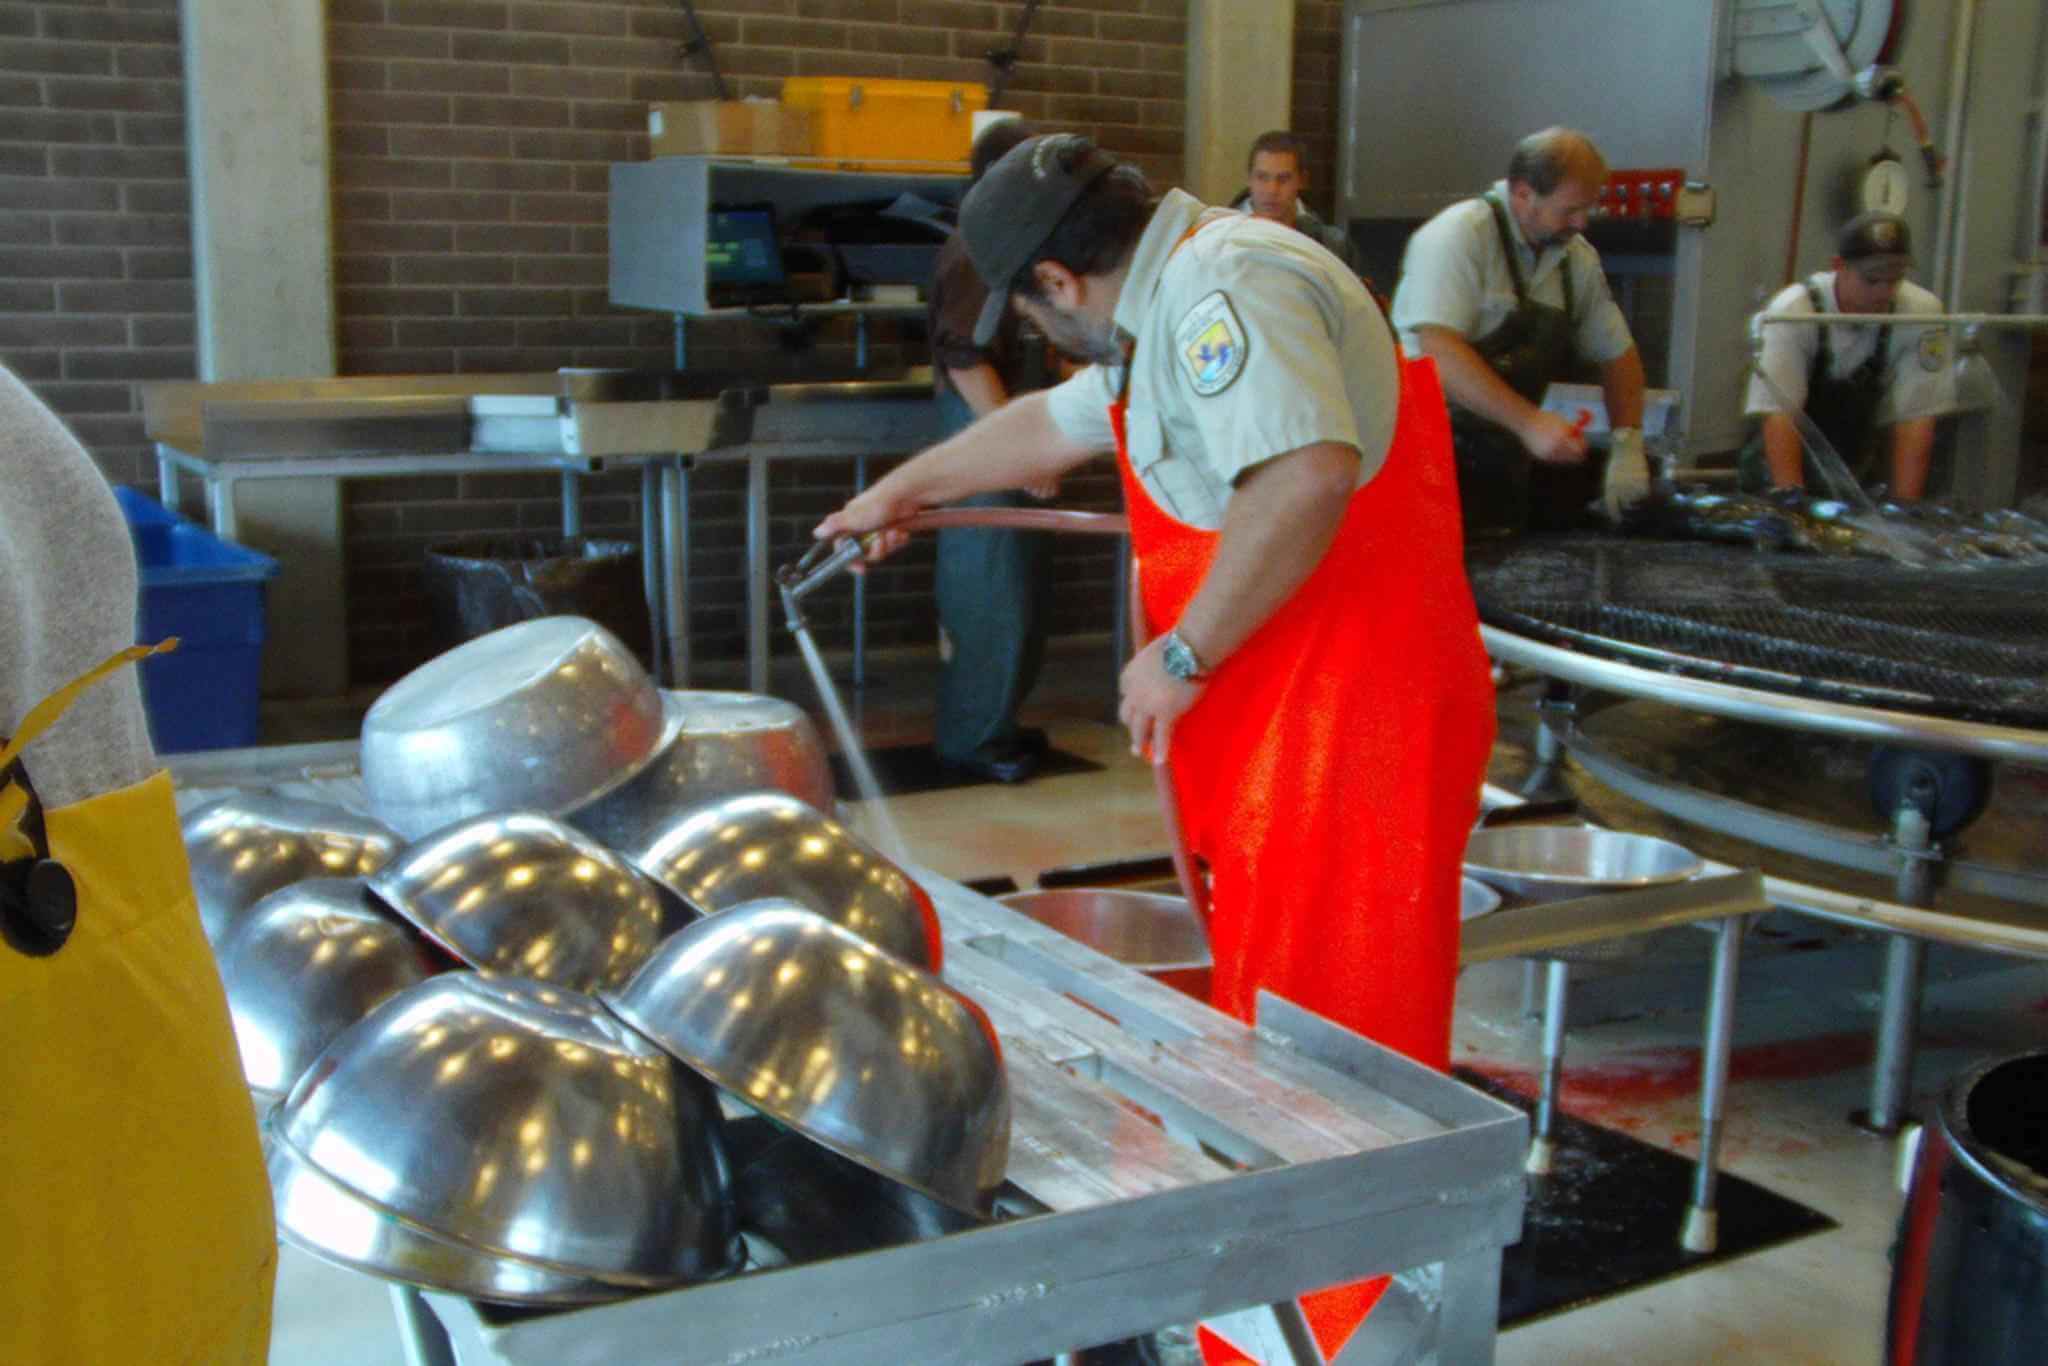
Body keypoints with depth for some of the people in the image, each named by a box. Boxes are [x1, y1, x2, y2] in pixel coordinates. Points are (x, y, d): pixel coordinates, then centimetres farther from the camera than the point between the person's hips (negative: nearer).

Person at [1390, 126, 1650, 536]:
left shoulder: (1578, 258, 8)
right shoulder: (1458, 236, -13)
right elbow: (1440, 352, -25)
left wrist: (1627, 443, 2)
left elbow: (1618, 354, 18)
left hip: (1509, 452, 7)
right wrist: (1529, 422, -30)